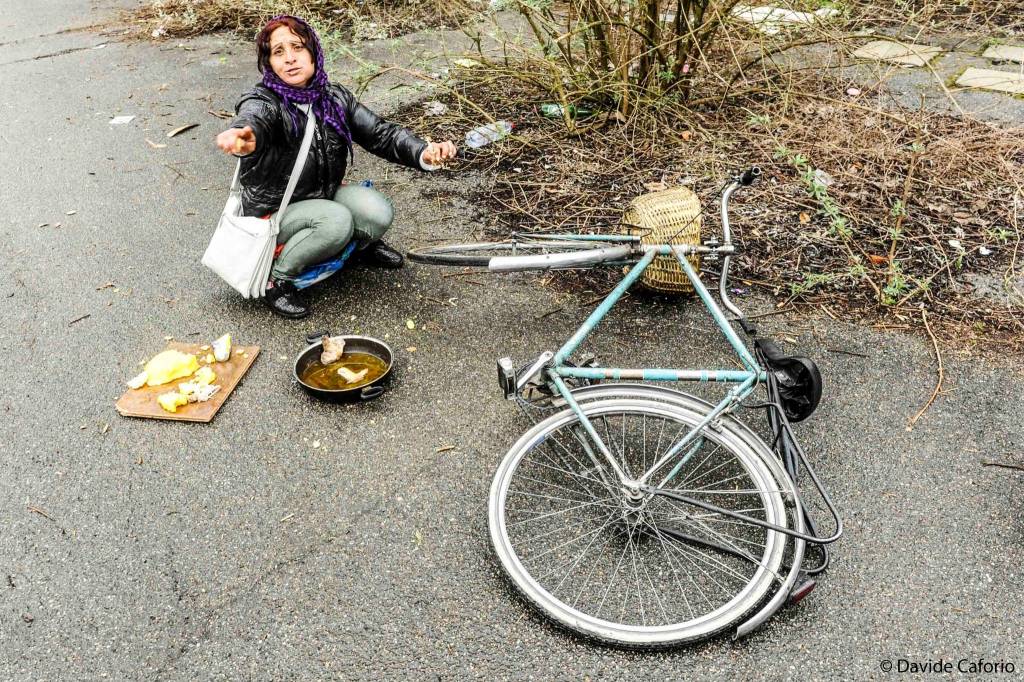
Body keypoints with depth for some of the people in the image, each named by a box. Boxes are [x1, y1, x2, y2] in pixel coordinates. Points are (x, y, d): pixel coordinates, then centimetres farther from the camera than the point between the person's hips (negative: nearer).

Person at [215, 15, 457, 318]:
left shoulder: (335, 98, -6)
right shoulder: (263, 102, -22)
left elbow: (381, 132, -12)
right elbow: (253, 121, -46)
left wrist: (424, 153, -32)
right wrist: (243, 138, -73)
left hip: (324, 195, 5)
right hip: (274, 211, -5)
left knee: (378, 213, -22)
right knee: (336, 221, -33)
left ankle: (363, 244, 15)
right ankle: (276, 278, -12)